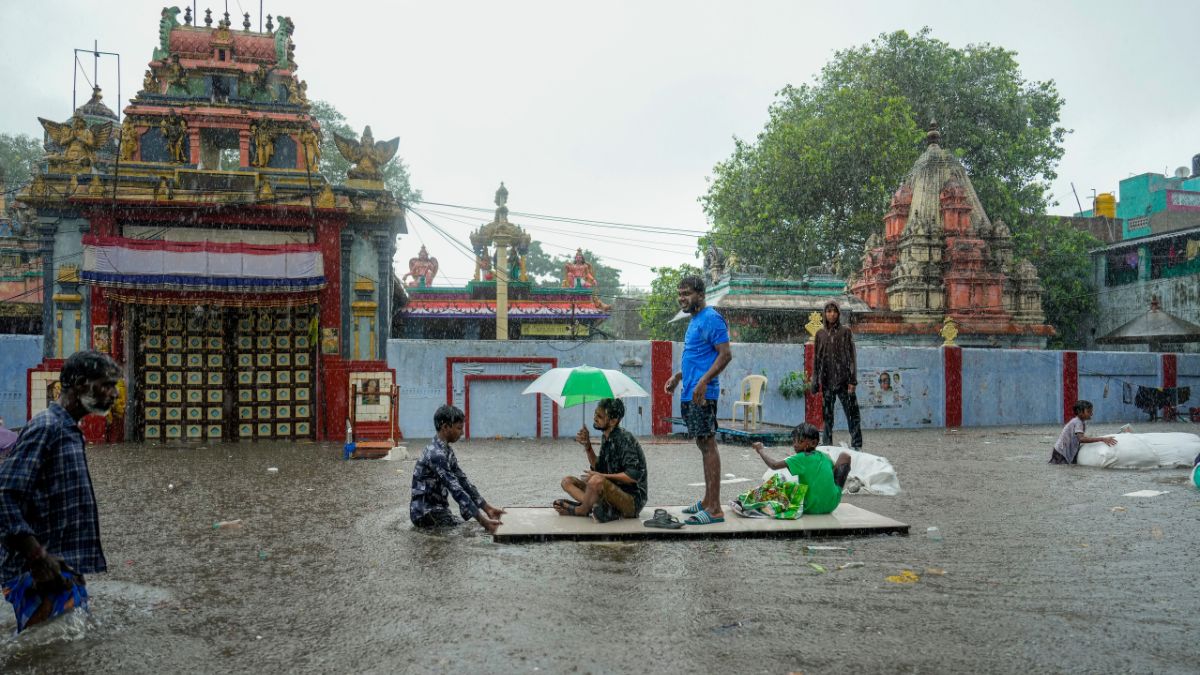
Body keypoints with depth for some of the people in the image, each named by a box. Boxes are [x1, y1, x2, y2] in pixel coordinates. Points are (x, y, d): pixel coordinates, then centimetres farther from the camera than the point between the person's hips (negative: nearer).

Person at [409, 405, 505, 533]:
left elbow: (463, 481, 9)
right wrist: (481, 519, -33)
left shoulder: (447, 450, 8)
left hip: (438, 508, 9)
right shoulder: (436, 454, -23)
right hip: (425, 512, -9)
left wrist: (487, 508, 3)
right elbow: (456, 490, -30)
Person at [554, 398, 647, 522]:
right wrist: (587, 446, -1)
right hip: (613, 491, 9)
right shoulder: (606, 437, 9)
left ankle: (580, 511, -6)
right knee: (567, 481, 3)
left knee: (597, 481, -35)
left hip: (633, 501, -9)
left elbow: (633, 476, -23)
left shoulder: (624, 439, -17)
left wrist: (603, 476, -20)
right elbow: (598, 468, 13)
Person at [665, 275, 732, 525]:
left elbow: (725, 354, -19)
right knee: (703, 445, 14)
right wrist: (678, 376, 21)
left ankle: (715, 509, -6)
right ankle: (707, 501, 22)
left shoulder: (711, 319, -11)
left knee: (708, 445, -9)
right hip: (689, 393, 10)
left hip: (702, 394, -10)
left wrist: (704, 381, -26)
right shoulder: (694, 321, 19)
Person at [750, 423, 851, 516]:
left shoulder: (802, 458, -11)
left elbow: (774, 465, -15)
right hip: (832, 505, 3)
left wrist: (761, 450, 1)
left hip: (811, 508, -3)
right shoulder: (825, 457, 4)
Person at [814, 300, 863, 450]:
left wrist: (853, 380, -8)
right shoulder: (820, 334, 8)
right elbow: (816, 359, 10)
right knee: (827, 415, 7)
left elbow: (851, 356, -2)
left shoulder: (845, 331, 0)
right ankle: (826, 444, 15)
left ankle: (857, 445, 0)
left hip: (843, 379, -3)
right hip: (827, 380, 3)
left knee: (852, 413, -4)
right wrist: (815, 381, 6)